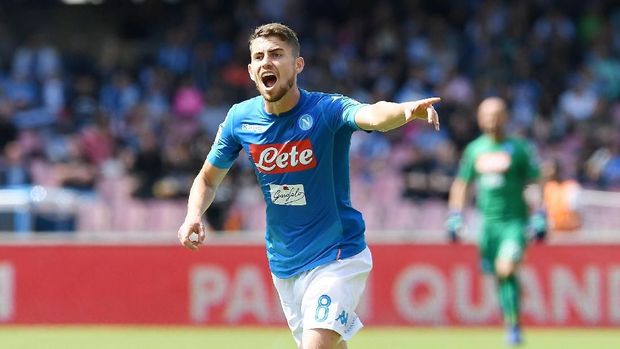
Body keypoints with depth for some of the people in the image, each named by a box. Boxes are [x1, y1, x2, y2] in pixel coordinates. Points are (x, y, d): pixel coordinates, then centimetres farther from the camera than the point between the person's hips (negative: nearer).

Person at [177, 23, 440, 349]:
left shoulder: (326, 110, -18)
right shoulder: (240, 119, -4)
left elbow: (372, 115, -41)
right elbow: (208, 178, 11)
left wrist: (406, 111, -64)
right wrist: (193, 216, -10)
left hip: (336, 257, -5)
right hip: (283, 262, 5)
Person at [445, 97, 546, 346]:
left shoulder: (518, 148, -1)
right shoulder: (475, 149, 9)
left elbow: (536, 183, 2)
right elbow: (461, 184, 17)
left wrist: (539, 218, -5)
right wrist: (455, 218, 10)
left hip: (515, 221, -4)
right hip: (487, 221, 4)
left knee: (506, 269, -20)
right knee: (500, 278, 4)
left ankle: (514, 326, -11)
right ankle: (512, 327, 16)